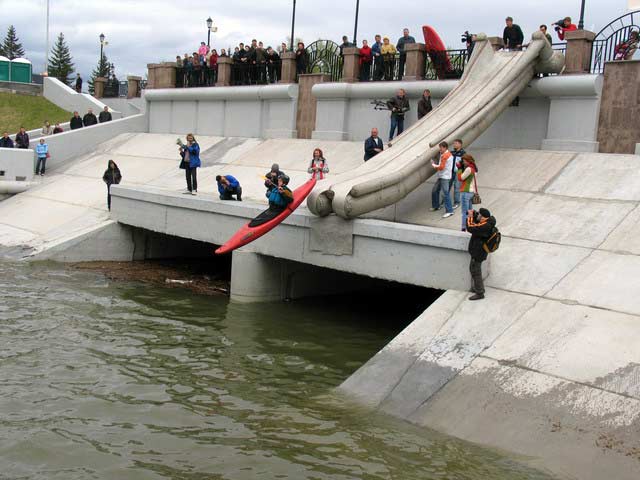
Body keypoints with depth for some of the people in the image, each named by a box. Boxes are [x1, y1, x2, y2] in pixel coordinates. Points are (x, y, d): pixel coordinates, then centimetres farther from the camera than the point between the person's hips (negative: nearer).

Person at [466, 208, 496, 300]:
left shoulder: (485, 226, -31)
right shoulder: (487, 223, 0)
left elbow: (470, 228, -32)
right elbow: (476, 224, 18)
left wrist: (470, 217, -18)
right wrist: (474, 215, 0)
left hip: (478, 253, -10)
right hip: (477, 251, 10)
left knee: (475, 271, 1)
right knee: (473, 269, 24)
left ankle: (479, 293, 12)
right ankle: (477, 287, 40)